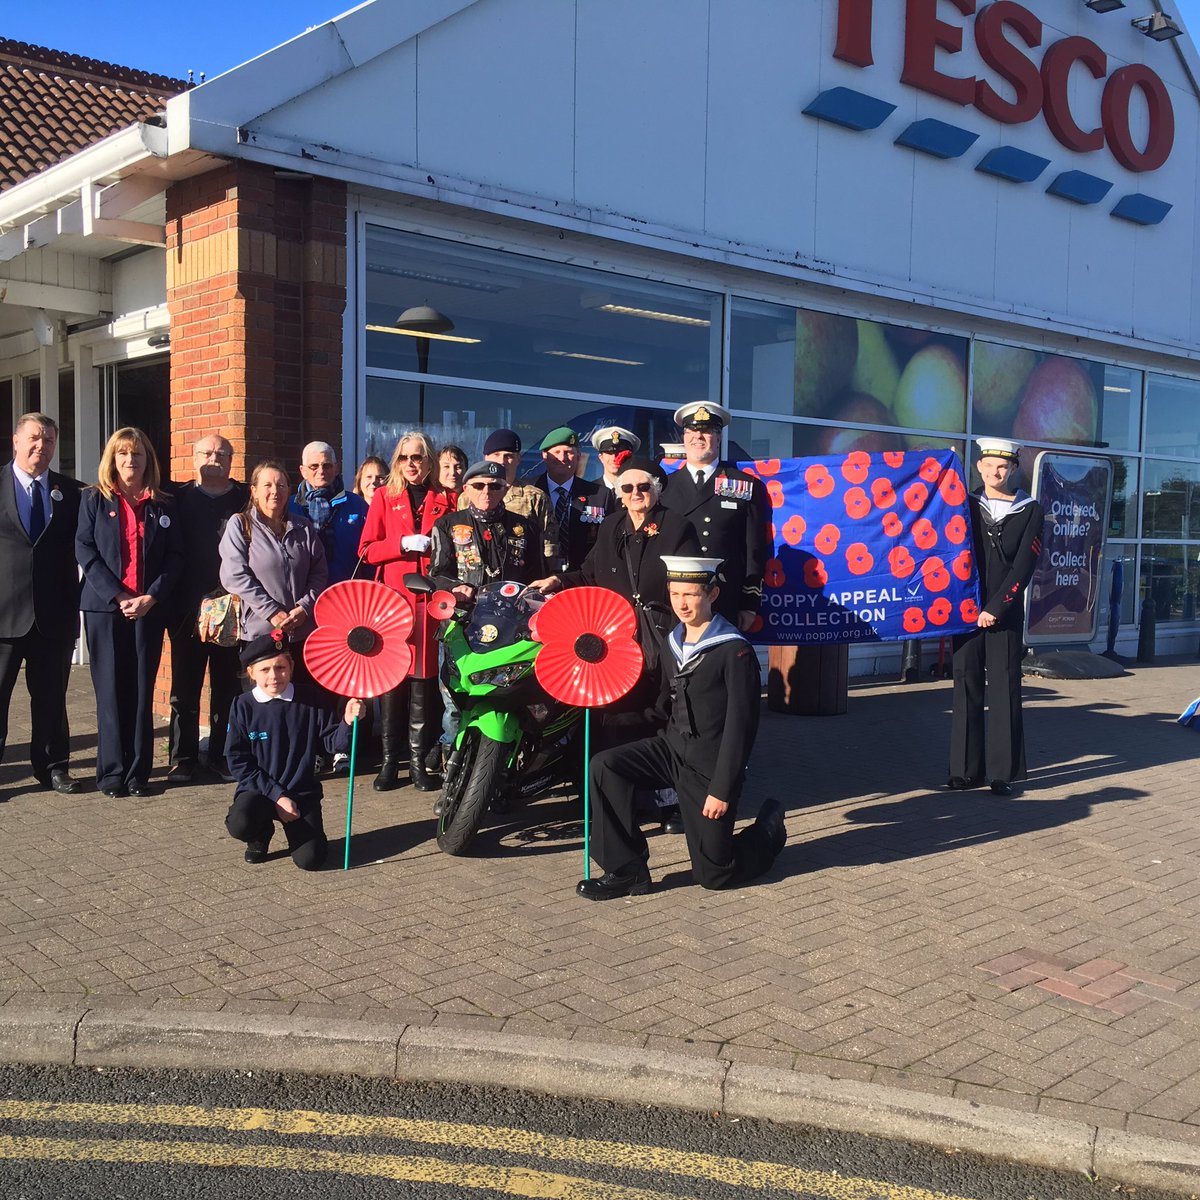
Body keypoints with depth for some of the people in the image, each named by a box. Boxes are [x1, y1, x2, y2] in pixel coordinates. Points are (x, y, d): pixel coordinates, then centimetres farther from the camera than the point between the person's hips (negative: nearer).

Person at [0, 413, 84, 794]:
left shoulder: (70, 492, 8)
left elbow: (78, 549, 9)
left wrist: (72, 603, 2)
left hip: (54, 615, 2)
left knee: (51, 696, 10)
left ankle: (53, 766, 22)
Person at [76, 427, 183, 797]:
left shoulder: (163, 505, 10)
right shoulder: (94, 499, 6)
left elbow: (174, 557, 5)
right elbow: (85, 551, -2)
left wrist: (151, 597, -9)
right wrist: (118, 596, -12)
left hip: (149, 609, 1)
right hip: (105, 607, -1)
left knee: (142, 690, 2)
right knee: (110, 690, 0)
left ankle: (138, 771, 8)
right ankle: (111, 771, 7)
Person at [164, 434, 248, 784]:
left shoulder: (246, 499, 6)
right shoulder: (178, 497, 7)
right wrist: (168, 602, -7)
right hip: (188, 608, 0)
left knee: (228, 686, 7)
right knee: (185, 688, 6)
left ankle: (222, 755, 18)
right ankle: (183, 758, 14)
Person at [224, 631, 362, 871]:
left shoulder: (310, 702, -3)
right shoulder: (243, 706, -5)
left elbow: (335, 743, -3)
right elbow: (238, 761, -6)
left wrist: (347, 722, -25)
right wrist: (276, 795, -12)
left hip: (302, 794, 0)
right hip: (258, 790, 0)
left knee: (309, 859, -18)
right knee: (239, 824, -32)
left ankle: (296, 829, 19)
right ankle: (261, 834, 7)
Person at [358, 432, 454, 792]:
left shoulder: (445, 500, 13)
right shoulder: (384, 497, 11)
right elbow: (367, 550, 3)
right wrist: (402, 544, -11)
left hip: (429, 599, 0)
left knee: (423, 681, -1)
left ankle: (418, 761, 7)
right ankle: (389, 760, 8)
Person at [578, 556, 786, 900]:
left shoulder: (735, 651, -14)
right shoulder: (673, 643, 8)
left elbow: (740, 726, -17)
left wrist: (722, 790, -19)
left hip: (710, 767, -6)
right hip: (672, 748, 6)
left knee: (713, 875, 0)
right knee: (604, 766, -18)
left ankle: (769, 827, 30)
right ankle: (627, 871, -8)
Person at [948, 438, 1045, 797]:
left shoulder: (1030, 511, 3)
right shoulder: (965, 506, 9)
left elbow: (1023, 567, -5)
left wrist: (995, 608, -12)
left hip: (1006, 614, -2)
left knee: (1004, 690, 0)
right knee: (967, 689, 4)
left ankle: (1004, 771, 6)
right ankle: (967, 769, 10)